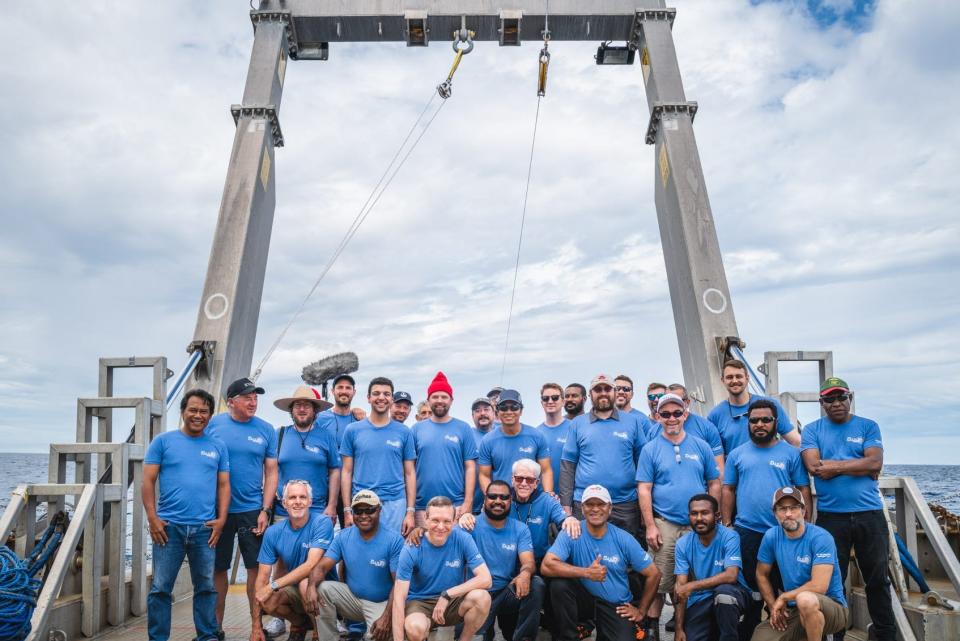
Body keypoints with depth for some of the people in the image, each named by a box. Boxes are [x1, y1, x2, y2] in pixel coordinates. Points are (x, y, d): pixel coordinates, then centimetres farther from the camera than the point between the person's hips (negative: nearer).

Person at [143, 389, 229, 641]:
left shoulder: (218, 446, 10)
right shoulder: (163, 441, 4)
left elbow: (224, 485, 10)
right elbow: (148, 481, 1)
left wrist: (221, 519, -1)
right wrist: (152, 518, -7)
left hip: (205, 528, 2)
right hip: (169, 526, -2)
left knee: (206, 587, 10)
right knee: (161, 588, 3)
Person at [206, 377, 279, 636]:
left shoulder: (266, 430, 2)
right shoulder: (213, 424, -1)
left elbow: (271, 473, 3)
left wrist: (265, 510, -4)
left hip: (252, 510, 0)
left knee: (256, 567, 2)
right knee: (218, 568, 10)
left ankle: (257, 625, 13)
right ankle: (216, 625, 24)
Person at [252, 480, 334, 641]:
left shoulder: (322, 524, -17)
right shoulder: (273, 532, -5)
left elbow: (311, 565, -25)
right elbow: (263, 577, -6)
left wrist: (273, 585, -30)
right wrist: (256, 627, -10)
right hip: (293, 588, 4)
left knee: (306, 583, -35)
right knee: (267, 602, -25)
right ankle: (300, 623, 8)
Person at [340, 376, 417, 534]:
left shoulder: (404, 432, 5)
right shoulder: (353, 430, 5)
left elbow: (410, 473, 6)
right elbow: (347, 472, 6)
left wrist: (410, 511, 0)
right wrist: (347, 510, 0)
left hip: (395, 504, 0)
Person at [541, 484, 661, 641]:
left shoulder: (623, 539, -8)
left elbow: (653, 574, 1)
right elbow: (546, 566, -26)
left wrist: (641, 611, 3)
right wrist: (586, 573, -30)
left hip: (616, 606, 1)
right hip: (584, 598, -1)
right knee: (559, 584, -30)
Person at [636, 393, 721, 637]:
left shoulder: (700, 446, 7)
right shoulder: (650, 449, 1)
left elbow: (714, 484, 10)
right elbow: (644, 489, -3)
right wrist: (650, 526, -9)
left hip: (699, 525, 2)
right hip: (665, 524, -2)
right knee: (660, 581, 0)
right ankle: (652, 626, 14)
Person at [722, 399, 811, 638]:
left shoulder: (791, 453, 4)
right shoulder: (737, 454, 8)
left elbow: (803, 490, 3)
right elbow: (728, 490, 8)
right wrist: (727, 525, 2)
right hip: (746, 532, 1)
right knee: (751, 587, 9)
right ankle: (748, 632, 21)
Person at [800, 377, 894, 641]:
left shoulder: (868, 426, 5)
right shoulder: (813, 429, 4)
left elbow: (875, 463, -9)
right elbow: (814, 466, -10)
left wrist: (834, 465, -10)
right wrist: (859, 466, -8)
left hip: (870, 514, 1)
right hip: (830, 516, 0)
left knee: (877, 579, 11)